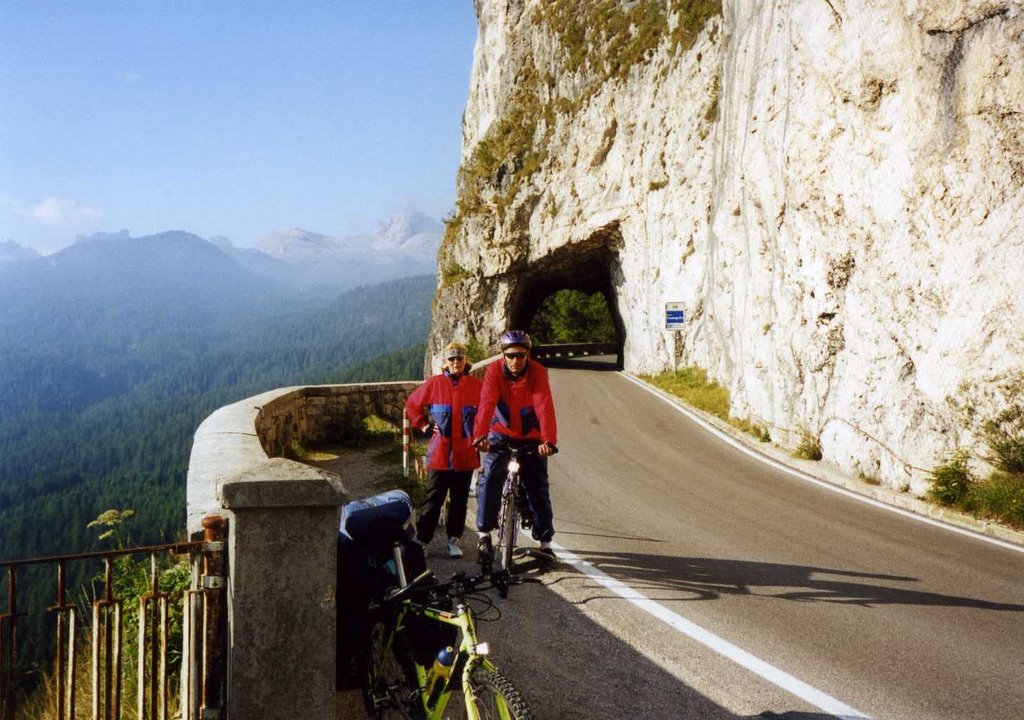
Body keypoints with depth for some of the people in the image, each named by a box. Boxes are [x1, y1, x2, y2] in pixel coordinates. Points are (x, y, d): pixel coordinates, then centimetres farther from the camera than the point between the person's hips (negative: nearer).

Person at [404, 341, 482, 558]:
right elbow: (412, 404, 11)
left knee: (459, 499, 9)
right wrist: (423, 425, 5)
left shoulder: (475, 385, 1)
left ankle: (454, 539, 20)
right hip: (439, 454, -1)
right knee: (433, 499, 1)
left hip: (465, 454, 1)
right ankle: (421, 538, 8)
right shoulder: (434, 383, -1)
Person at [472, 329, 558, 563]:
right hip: (501, 434, 0)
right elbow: (486, 404, -28)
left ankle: (545, 541, 11)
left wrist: (548, 439, -43)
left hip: (531, 438, 0)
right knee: (490, 478, -18)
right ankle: (485, 534, -8)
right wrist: (479, 436, -43)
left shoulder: (537, 372, -17)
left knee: (538, 487, 0)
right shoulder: (494, 371, -16)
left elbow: (544, 406, -29)